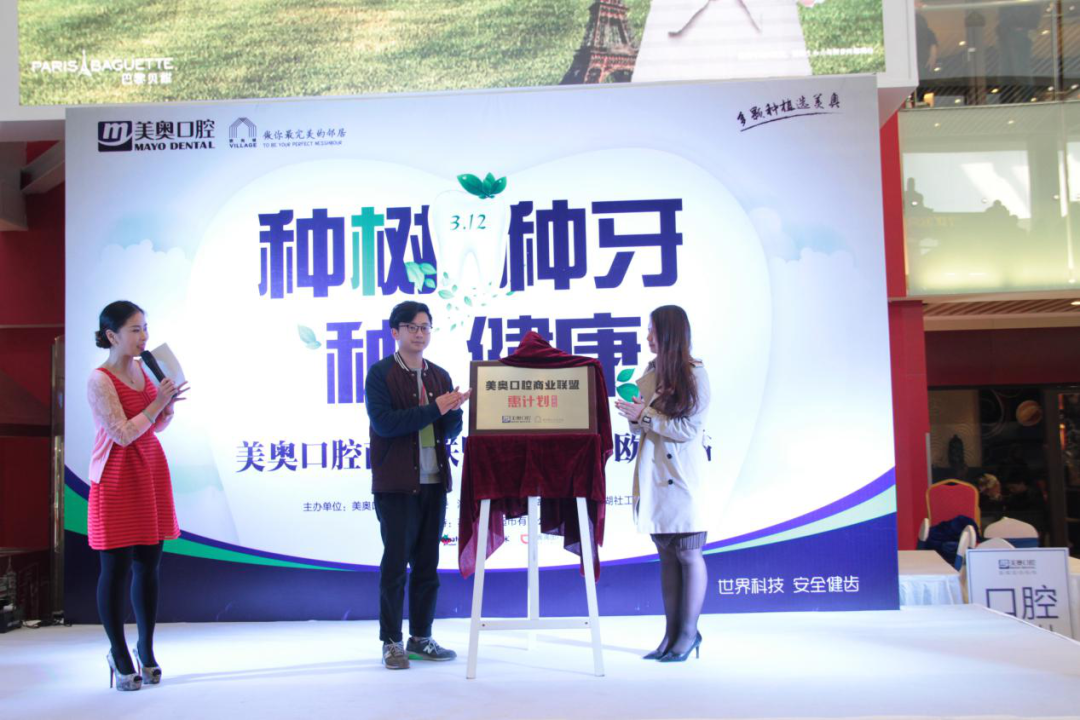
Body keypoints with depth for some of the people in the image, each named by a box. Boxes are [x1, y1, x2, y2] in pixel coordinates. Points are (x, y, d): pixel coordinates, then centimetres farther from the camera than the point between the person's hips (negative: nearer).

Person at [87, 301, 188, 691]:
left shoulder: (143, 370, 7)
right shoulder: (100, 380, -13)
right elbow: (124, 434, -18)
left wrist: (169, 405, -5)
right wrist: (156, 403, -14)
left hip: (151, 473, 6)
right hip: (117, 480, -6)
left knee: (148, 564, 9)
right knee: (116, 567, 1)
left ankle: (146, 649, 21)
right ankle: (119, 654, 15)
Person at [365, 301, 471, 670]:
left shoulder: (440, 376, 13)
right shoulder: (380, 373, -3)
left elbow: (452, 431, 13)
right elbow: (384, 422, -16)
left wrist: (455, 409, -9)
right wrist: (433, 408, -18)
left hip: (434, 480, 5)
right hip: (396, 483, -5)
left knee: (427, 563, 10)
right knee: (396, 562, -2)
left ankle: (421, 637, 20)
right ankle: (391, 642, 8)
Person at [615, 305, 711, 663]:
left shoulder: (695, 375, -7)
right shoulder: (650, 372, 12)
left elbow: (688, 428, -14)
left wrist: (645, 415, -16)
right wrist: (635, 417, -4)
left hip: (681, 475, -6)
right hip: (653, 473, 7)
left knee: (688, 554, 0)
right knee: (666, 555, 10)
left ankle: (689, 633, 9)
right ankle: (672, 633, 17)